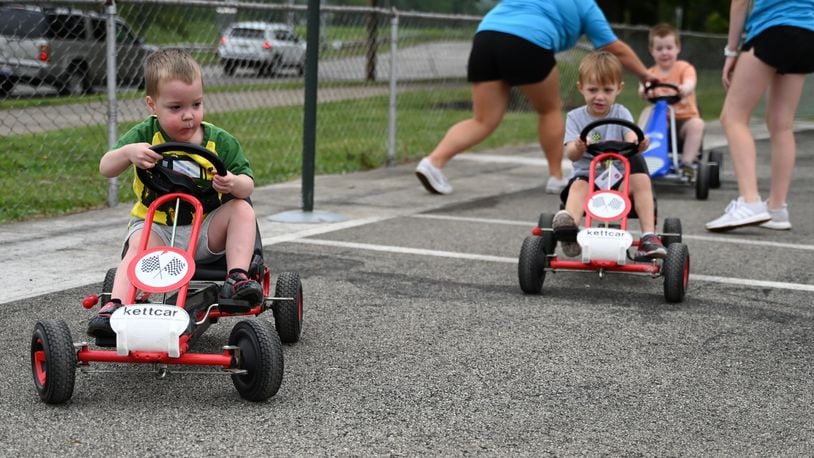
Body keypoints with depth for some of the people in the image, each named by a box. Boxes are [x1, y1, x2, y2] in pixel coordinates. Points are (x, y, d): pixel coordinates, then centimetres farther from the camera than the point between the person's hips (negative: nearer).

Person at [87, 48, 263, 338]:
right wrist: (127, 152, -32)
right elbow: (105, 168, -10)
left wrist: (235, 184, -32)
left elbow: (248, 184, -6)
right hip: (155, 225, -1)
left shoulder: (219, 141, -4)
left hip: (207, 231, 1)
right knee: (139, 243, -32)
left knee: (242, 209, -21)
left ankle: (237, 277, -25)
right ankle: (115, 305, -42)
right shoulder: (145, 135, -5)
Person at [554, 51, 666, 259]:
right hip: (586, 174, -1)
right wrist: (579, 147, -37)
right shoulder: (575, 117, 2)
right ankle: (569, 227, -56)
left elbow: (631, 137, -15)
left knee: (641, 179, -26)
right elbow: (571, 154, -11)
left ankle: (649, 236, -28)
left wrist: (637, 144, -41)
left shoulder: (621, 113, 5)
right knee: (578, 185, -32)